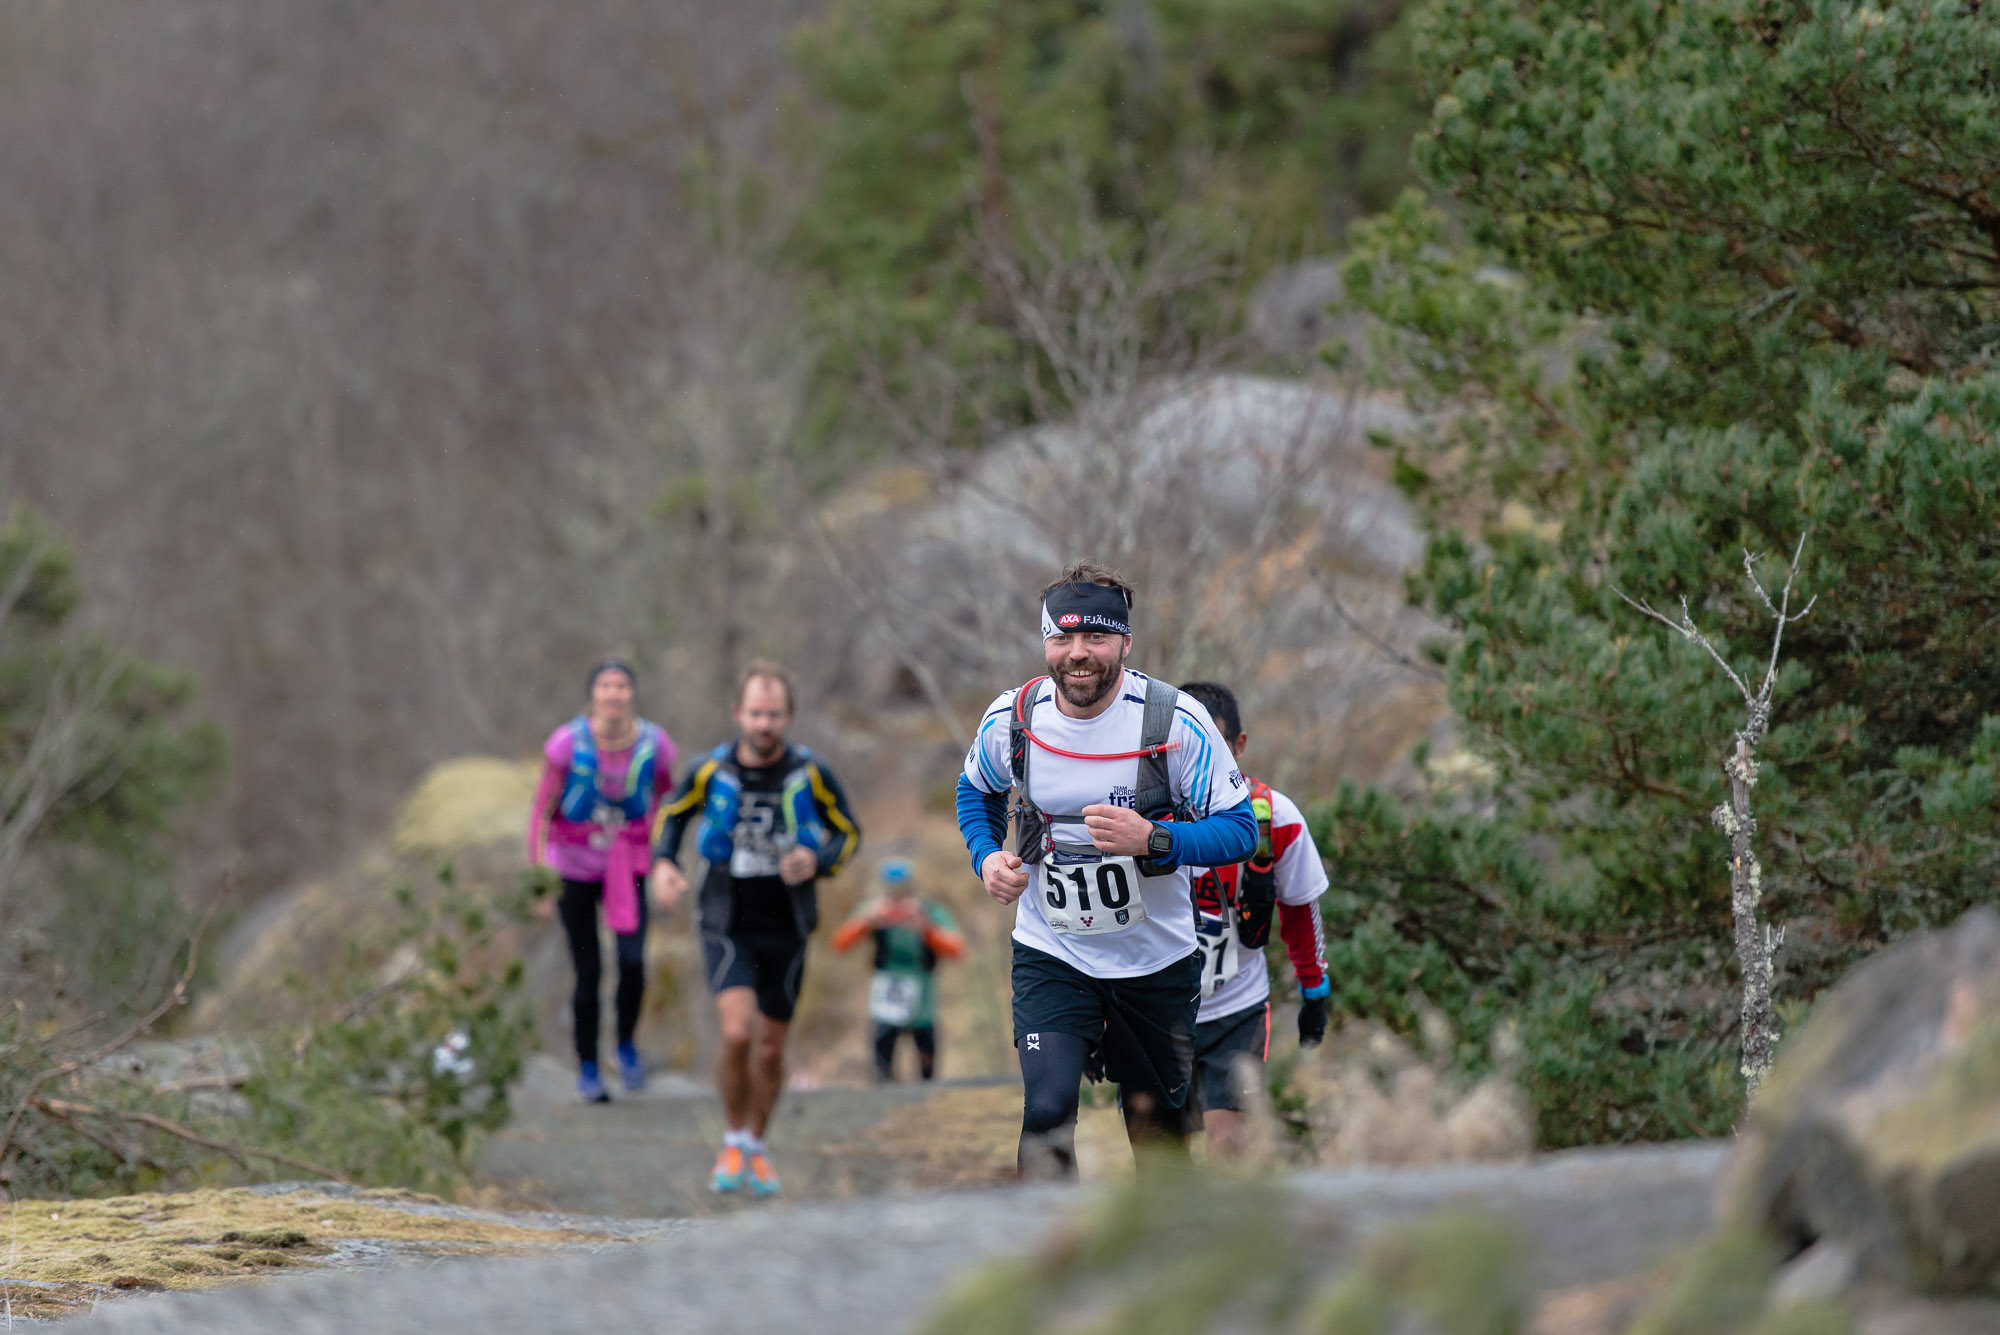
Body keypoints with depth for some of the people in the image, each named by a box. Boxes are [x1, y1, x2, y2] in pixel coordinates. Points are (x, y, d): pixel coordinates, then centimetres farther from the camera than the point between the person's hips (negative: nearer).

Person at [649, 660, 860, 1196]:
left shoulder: (811, 774, -9)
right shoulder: (711, 770, -8)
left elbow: (848, 832, 5)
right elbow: (673, 814, 11)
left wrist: (818, 861, -16)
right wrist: (662, 864, -8)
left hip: (786, 929, 1)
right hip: (728, 926, -1)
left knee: (770, 1050, 8)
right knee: (736, 1034, -19)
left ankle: (758, 1147, 32)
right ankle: (734, 1143, 3)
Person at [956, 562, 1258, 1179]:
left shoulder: (1176, 721, -17)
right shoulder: (1011, 719, -10)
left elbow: (1239, 829, -13)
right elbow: (976, 790, 13)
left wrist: (1152, 839, -30)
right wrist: (988, 856, -7)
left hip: (1156, 959, 0)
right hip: (1051, 956, 0)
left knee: (1157, 1122, 14)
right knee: (1047, 1111, -21)